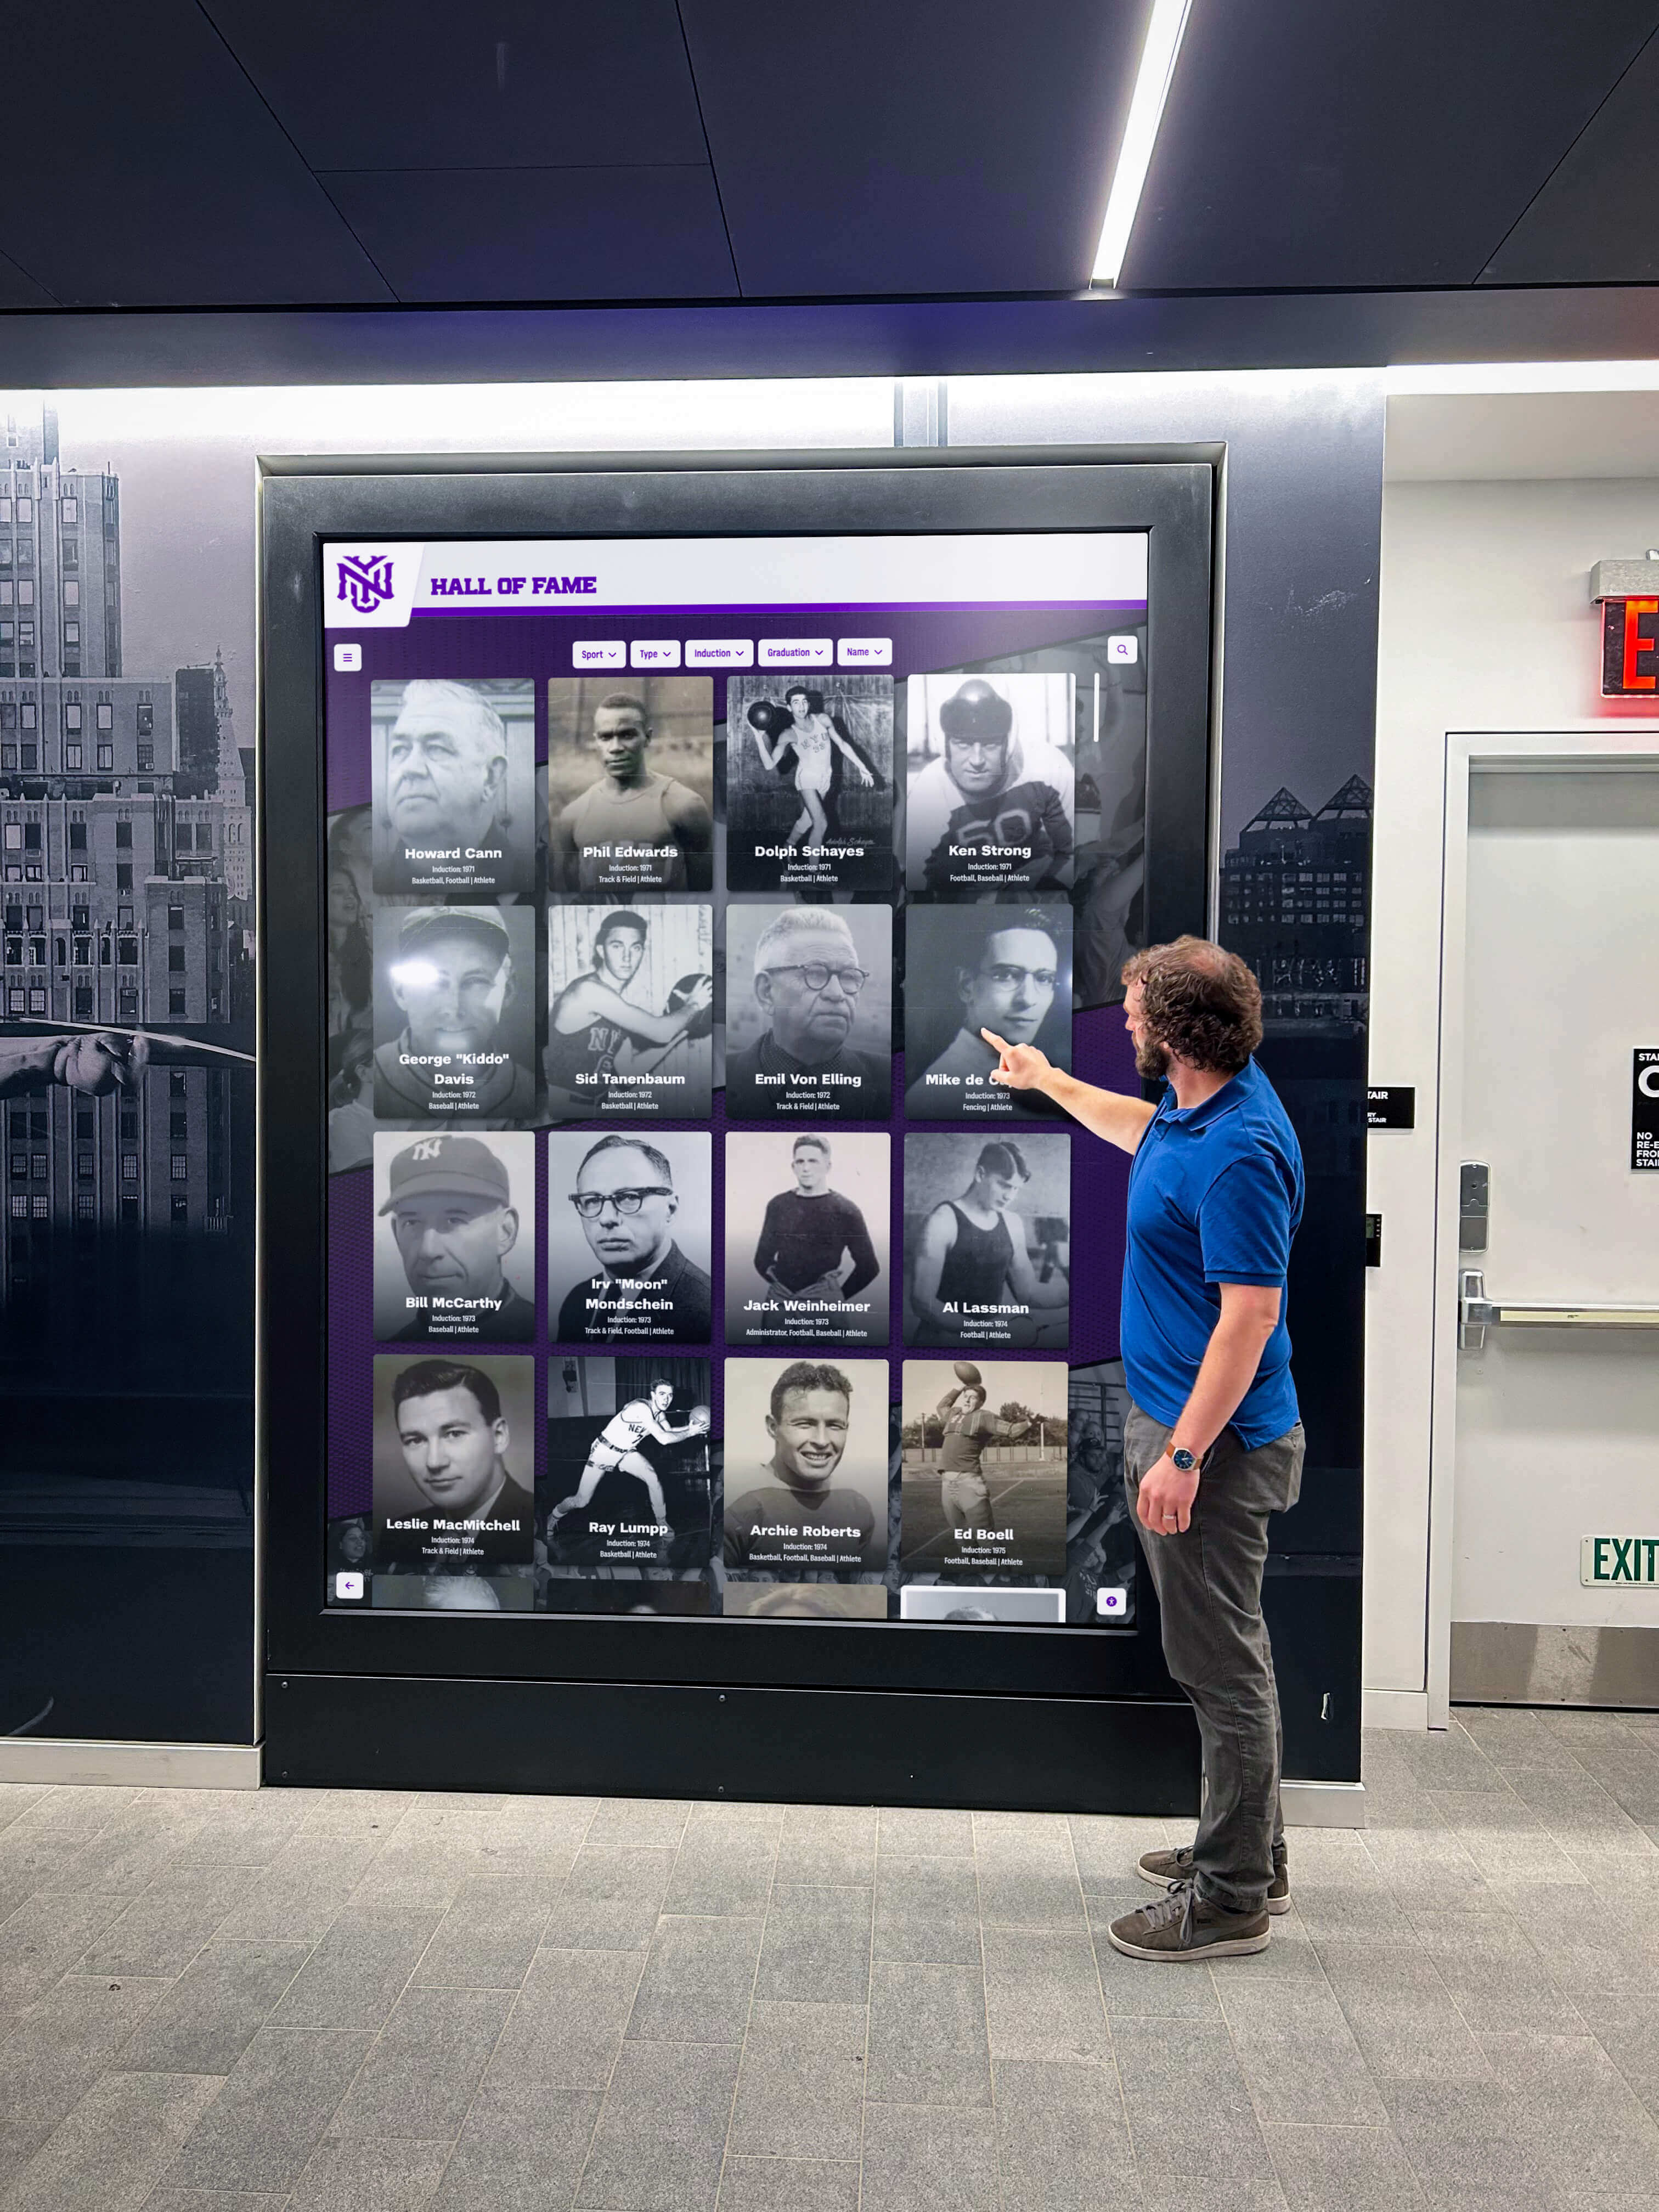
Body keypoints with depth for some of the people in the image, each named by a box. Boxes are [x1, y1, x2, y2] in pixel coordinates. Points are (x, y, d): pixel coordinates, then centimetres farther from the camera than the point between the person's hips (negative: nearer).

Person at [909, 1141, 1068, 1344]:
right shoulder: (943, 1221, -11)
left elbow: (1028, 1292, 11)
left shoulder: (1012, 1224, 6)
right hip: (942, 1339, -6)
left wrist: (1069, 1292, -5)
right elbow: (922, 1301, -17)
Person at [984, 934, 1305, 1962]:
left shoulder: (1239, 1153, -25)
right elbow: (1140, 1127, 30)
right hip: (1176, 1416, 11)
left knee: (1222, 1663, 2)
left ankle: (1231, 1898, 18)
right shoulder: (1198, 1104, 5)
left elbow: (1251, 1315, -26)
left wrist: (1183, 1455, -25)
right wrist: (1046, 1079, 40)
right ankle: (1251, 1853, 36)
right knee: (1227, 1649, 20)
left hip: (1212, 1440, -11)